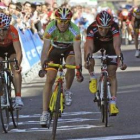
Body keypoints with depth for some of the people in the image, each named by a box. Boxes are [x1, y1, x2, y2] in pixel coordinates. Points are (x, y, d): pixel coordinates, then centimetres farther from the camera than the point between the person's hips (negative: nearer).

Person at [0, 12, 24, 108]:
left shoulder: (12, 31, -41)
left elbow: (18, 51, -44)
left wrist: (18, 64, -60)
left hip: (11, 46, -2)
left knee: (16, 69, -19)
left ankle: (18, 97, -21)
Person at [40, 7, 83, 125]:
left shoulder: (74, 30, -33)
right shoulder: (50, 28, -32)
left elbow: (77, 51, -37)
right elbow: (45, 49, -35)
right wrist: (43, 66, -47)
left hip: (69, 49, 0)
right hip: (55, 49, 0)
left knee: (70, 66, -32)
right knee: (50, 79, -10)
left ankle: (67, 90, -4)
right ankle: (45, 112, -6)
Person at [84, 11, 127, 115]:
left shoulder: (114, 27, -39)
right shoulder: (92, 29, -37)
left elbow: (117, 45, -48)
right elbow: (90, 47, -45)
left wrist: (120, 61, -62)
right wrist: (87, 60, -63)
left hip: (110, 43, -1)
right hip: (96, 42, 1)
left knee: (112, 73, -11)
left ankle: (113, 103, -8)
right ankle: (93, 78, -13)